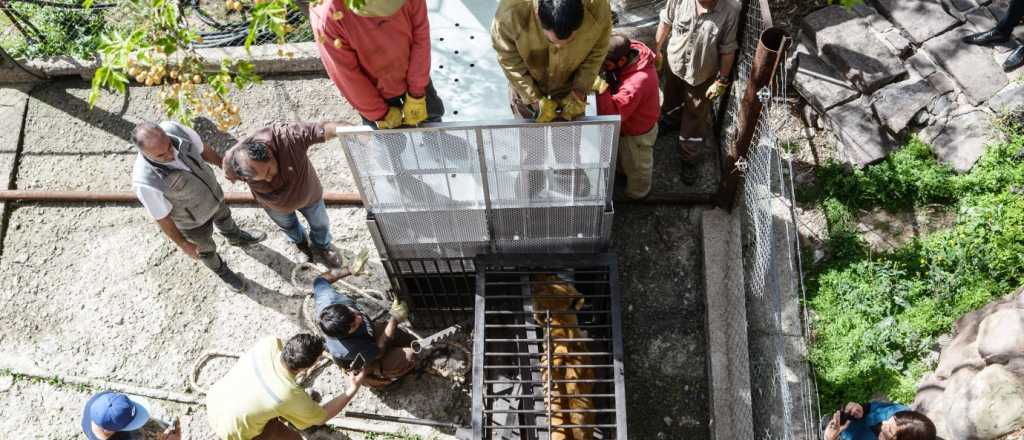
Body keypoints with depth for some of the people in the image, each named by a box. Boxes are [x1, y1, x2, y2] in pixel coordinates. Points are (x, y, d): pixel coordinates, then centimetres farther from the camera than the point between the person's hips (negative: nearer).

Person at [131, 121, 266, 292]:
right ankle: (221, 270, 60)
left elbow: (202, 150, -11)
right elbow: (162, 217, -24)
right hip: (193, 219, -4)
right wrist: (183, 245, -10)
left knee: (223, 216, 35)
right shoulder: (146, 182, -44)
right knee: (206, 248, 27)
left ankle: (237, 238, 69)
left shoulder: (174, 129, -34)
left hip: (211, 192, 4)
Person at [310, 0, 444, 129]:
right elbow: (347, 76, -25)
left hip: (412, 75, 3)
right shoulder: (327, 15, -37)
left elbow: (420, 39, -18)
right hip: (373, 91, -3)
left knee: (434, 112, 27)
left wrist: (416, 95, -14)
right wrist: (380, 114, -13)